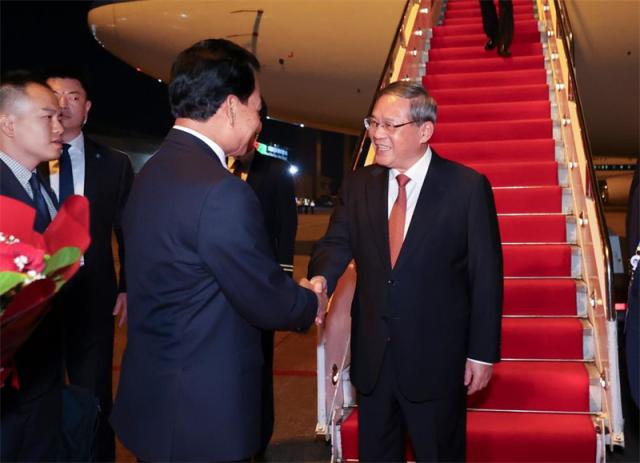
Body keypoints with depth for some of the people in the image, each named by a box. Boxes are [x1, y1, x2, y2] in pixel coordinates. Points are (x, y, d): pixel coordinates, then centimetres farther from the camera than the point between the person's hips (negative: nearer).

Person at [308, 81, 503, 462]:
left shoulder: (468, 187, -9)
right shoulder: (358, 185, 3)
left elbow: (486, 275, -8)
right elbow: (337, 243, -3)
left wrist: (483, 352, -7)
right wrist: (320, 279, -26)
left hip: (437, 360, -3)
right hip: (371, 357, 4)